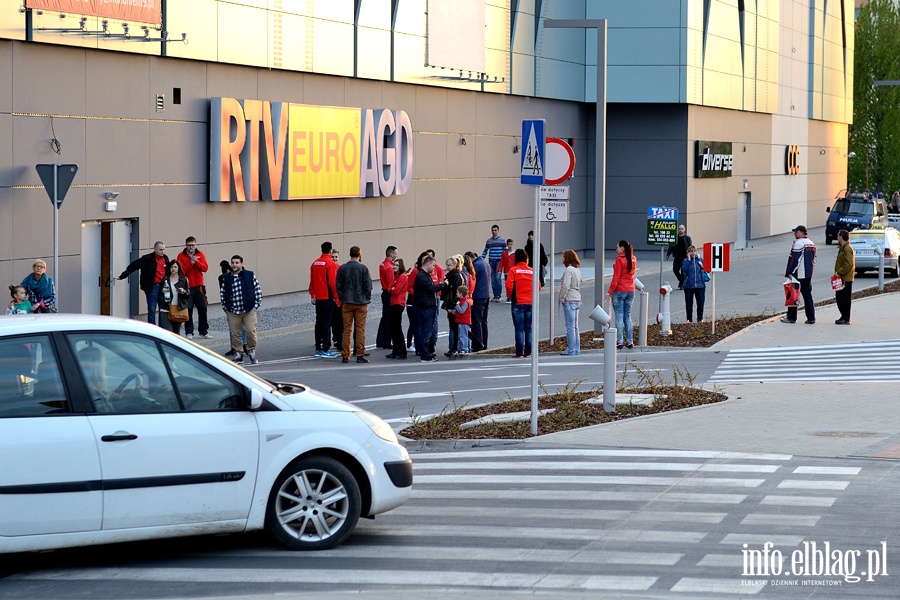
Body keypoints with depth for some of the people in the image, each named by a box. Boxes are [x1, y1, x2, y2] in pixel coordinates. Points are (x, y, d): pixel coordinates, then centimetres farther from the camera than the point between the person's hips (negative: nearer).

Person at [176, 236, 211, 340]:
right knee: (188, 310, -3)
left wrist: (196, 261, -17)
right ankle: (189, 332, 3)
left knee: (202, 309, 6)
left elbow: (205, 268, -4)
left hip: (199, 286, 3)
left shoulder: (200, 254, 5)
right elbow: (181, 270, -14)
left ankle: (204, 332, 16)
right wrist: (191, 263, -20)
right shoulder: (181, 256, -3)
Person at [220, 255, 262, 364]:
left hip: (249, 310, -2)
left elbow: (258, 291, 4)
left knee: (251, 332, -8)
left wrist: (256, 305, -1)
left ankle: (251, 352, 11)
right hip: (232, 312, 2)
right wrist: (225, 308, 4)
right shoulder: (226, 278, 5)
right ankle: (238, 354, 14)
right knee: (235, 334, 3)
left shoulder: (249, 275, 1)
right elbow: (222, 294, 11)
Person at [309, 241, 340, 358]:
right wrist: (336, 297, -7)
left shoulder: (315, 263, 8)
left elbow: (312, 281, 13)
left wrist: (313, 296, 20)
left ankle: (318, 348, 14)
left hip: (318, 298, 7)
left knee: (319, 322, 11)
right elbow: (333, 282, -14)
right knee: (326, 323, -6)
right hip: (328, 298, -7)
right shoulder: (330, 264, -12)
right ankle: (325, 349, -7)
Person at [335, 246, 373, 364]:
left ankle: (345, 356, 5)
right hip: (361, 303, -2)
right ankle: (360, 355, 0)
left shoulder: (342, 268, 1)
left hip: (347, 303, 3)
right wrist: (367, 298, 9)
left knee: (347, 329, 6)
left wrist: (342, 299, 13)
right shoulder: (363, 268, -8)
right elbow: (368, 286, -6)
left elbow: (338, 286, 3)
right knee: (360, 329, 2)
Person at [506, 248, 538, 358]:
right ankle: (528, 352, 8)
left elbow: (509, 285, -12)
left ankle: (519, 353, -3)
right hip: (531, 303, 3)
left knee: (519, 329, -1)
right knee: (528, 329, 9)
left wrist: (510, 296, 5)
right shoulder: (532, 271, 3)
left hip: (518, 303, -3)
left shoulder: (513, 270, -4)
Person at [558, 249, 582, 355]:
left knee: (570, 326, -6)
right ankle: (577, 349, 16)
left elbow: (566, 286, -20)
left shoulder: (569, 270, -14)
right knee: (575, 326, 13)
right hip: (577, 300, 9)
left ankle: (571, 350, -6)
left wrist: (562, 298, -12)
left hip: (569, 300, -9)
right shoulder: (577, 270, 13)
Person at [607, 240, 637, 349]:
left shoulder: (619, 259, -13)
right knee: (627, 316, 12)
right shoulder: (633, 259, 5)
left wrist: (610, 291, -13)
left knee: (619, 316, -2)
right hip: (630, 290, 6)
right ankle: (630, 341, 11)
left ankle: (620, 342, -3)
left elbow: (616, 277, -16)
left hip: (619, 291, -6)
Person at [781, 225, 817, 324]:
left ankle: (791, 317, 3)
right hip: (808, 275, 8)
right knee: (807, 295, 9)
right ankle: (811, 318, 4)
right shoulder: (811, 244, 15)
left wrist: (789, 272, -17)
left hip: (798, 275, -8)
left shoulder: (798, 243, -14)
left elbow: (794, 259, -18)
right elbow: (813, 260, 20)